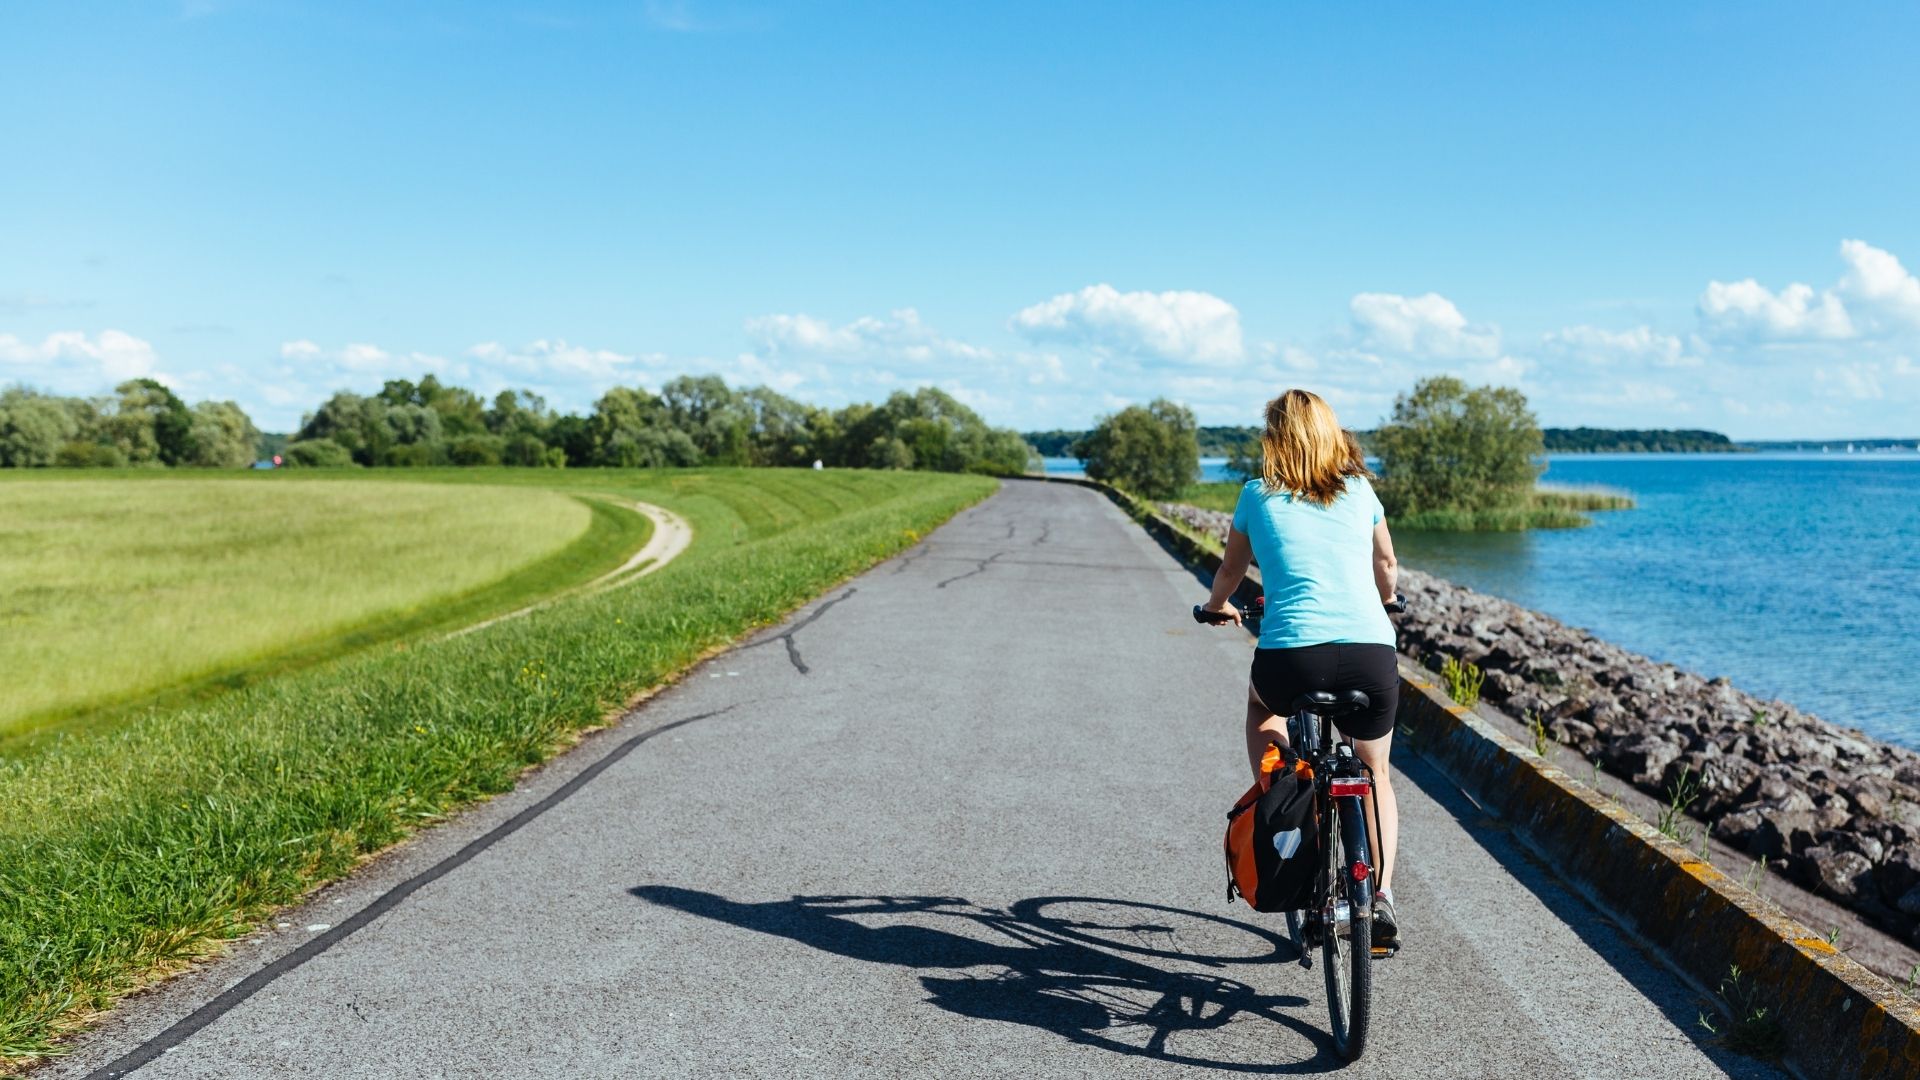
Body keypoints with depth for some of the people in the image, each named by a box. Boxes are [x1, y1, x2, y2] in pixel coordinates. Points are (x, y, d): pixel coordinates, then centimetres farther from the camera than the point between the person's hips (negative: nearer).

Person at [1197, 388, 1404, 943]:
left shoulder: (1257, 496, 11)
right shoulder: (1360, 491, 16)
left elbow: (1231, 569, 26)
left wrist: (1217, 607, 48)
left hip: (1292, 656, -1)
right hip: (1372, 656, 2)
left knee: (1262, 701, 36)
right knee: (1375, 775, 26)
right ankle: (1382, 897, 13)